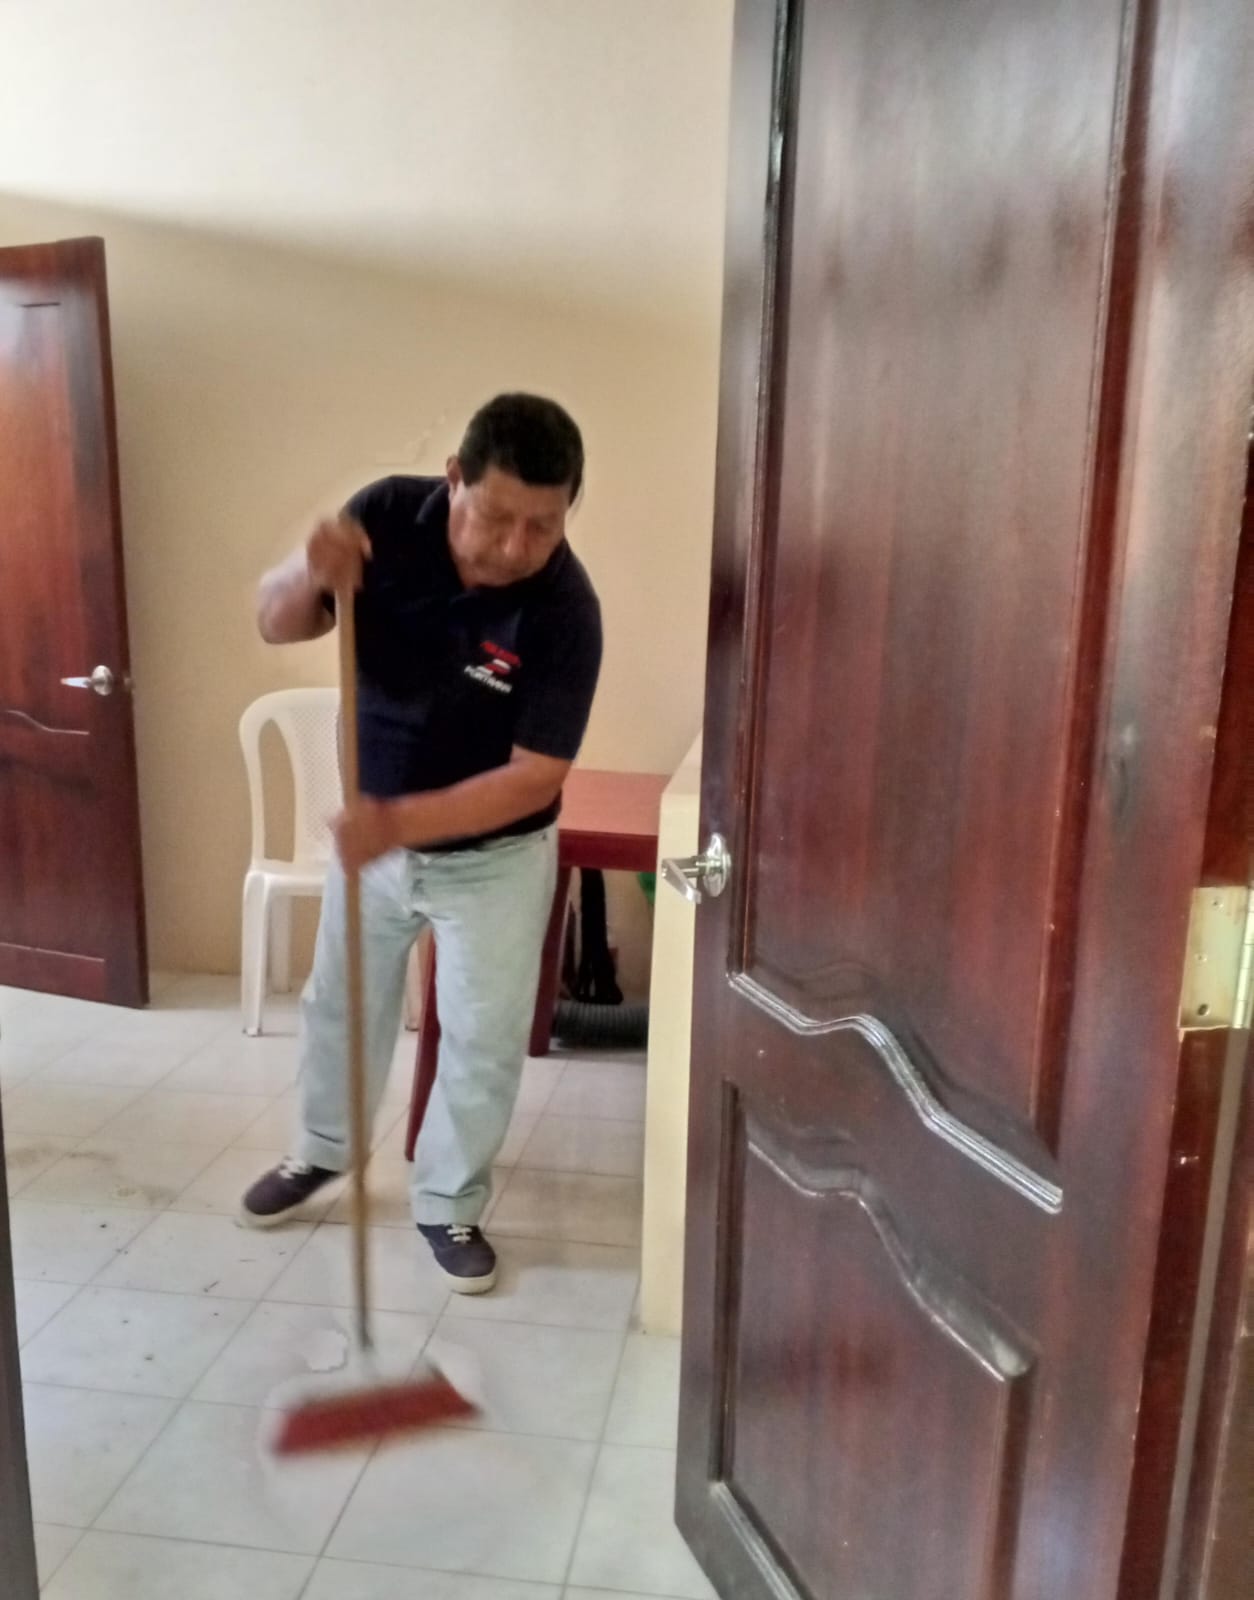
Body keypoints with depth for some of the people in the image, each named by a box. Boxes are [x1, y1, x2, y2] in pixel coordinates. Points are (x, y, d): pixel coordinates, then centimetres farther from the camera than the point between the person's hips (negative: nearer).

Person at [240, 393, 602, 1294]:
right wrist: (310, 575, -32)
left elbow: (534, 777, -27)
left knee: (484, 1043, 7)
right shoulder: (389, 516, -17)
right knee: (341, 1005, 21)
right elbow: (275, 625, -10)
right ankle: (324, 1149, 46)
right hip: (371, 832, 4)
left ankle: (450, 1204, 31)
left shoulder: (565, 610, -27)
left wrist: (402, 821, -39)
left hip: (494, 858, -3)